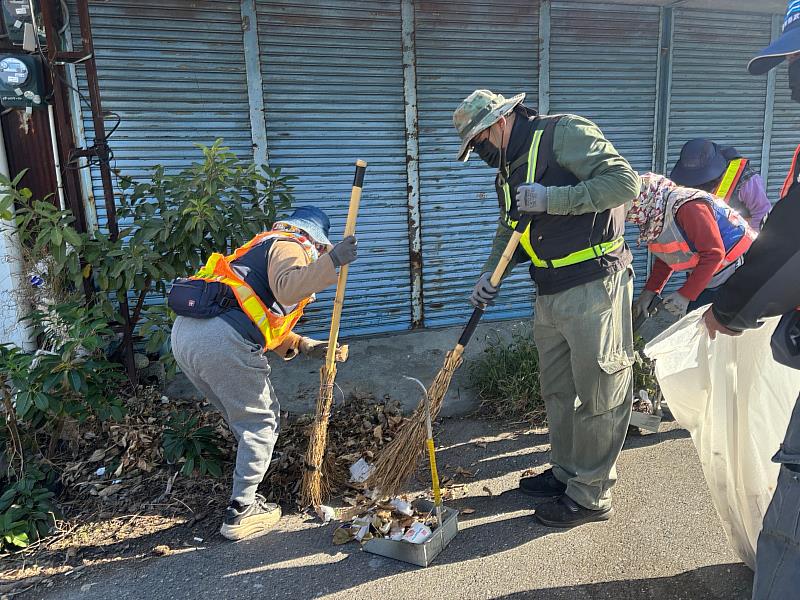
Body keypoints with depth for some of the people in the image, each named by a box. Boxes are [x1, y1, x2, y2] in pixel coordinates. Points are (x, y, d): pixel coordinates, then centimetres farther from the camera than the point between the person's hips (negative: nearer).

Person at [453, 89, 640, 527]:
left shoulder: (565, 133, -10)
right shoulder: (508, 172, 16)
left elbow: (625, 181, -19)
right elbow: (508, 232, 22)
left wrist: (552, 200, -23)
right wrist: (490, 273, 5)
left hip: (594, 286, -9)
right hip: (550, 293, 9)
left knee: (598, 392, 2)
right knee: (558, 389, 18)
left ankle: (591, 495, 15)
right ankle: (565, 472, 36)